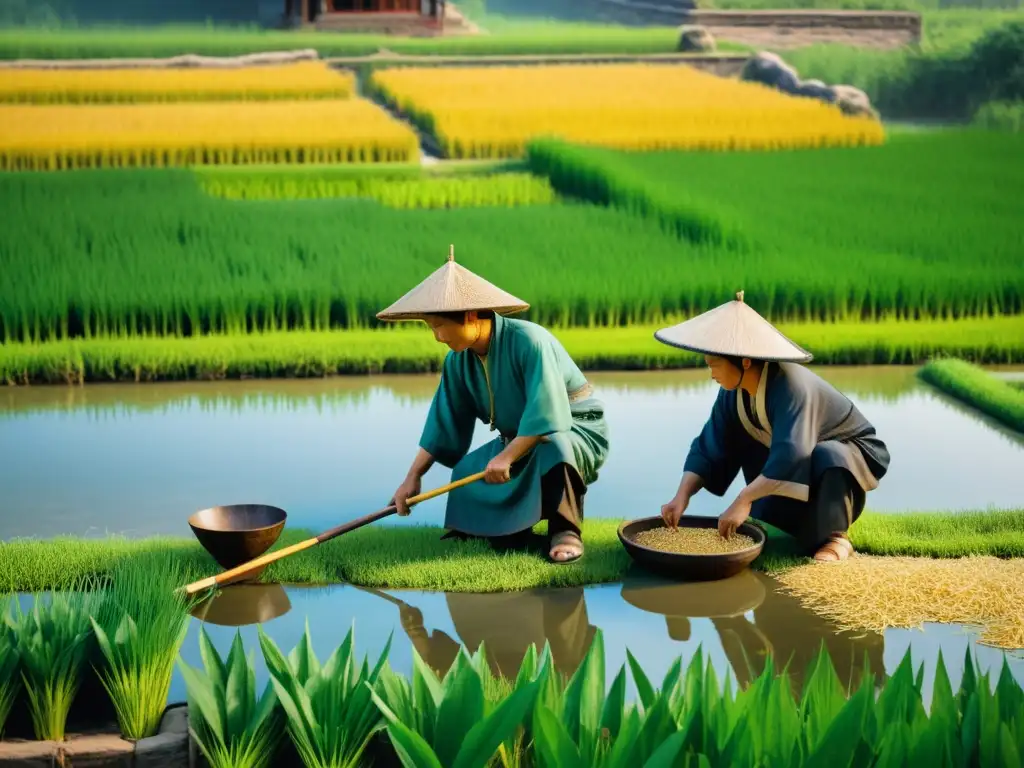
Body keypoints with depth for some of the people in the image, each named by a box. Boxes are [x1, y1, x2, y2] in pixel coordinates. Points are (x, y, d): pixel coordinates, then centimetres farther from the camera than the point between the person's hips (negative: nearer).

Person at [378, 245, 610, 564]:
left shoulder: (529, 341, -29)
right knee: (466, 476, -10)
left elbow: (546, 415, -33)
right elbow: (442, 423, 0)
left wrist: (507, 457, -32)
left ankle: (565, 530, -22)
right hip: (521, 439, 7)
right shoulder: (459, 361, -6)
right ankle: (515, 523, 16)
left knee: (552, 447, -40)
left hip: (576, 429, -7)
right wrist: (413, 477, -2)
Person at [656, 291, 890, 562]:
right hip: (803, 467, 8)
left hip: (853, 454, -7)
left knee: (826, 457, -38)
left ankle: (834, 536, -19)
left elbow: (791, 456, -48)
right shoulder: (734, 392, -13)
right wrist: (682, 496, -26)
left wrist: (743, 500, -49)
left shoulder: (790, 386, -36)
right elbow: (708, 449, -12)